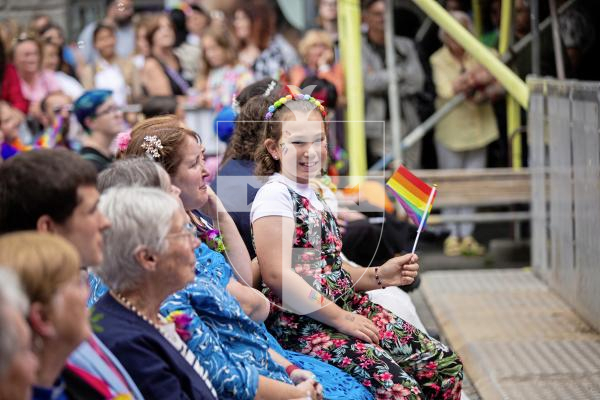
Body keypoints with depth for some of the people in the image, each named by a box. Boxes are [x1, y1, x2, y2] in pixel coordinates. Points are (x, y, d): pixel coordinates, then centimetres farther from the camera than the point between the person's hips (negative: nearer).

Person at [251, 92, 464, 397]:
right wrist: (340, 318, -17)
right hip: (301, 323, -9)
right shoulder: (275, 195, -10)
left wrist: (379, 276, 5)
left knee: (445, 366, 2)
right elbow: (277, 274, -20)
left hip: (346, 308, 9)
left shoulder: (313, 195, 17)